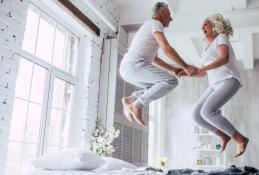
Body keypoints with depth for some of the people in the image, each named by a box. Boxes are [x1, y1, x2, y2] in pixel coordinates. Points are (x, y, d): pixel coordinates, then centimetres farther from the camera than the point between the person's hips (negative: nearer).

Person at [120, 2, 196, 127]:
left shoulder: (149, 31, 32)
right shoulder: (155, 24, 0)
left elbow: (154, 60, 32)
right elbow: (167, 49, -12)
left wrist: (174, 70, 24)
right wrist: (185, 67, -3)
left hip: (127, 69, 10)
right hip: (134, 66, -10)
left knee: (157, 89, 25)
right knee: (172, 81, -16)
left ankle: (130, 100, 7)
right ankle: (137, 105, -13)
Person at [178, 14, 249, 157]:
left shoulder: (221, 37, -1)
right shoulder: (208, 48, 25)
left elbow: (224, 58, -20)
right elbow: (203, 73, 25)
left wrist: (205, 67, -34)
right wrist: (186, 72, 10)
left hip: (229, 82, -8)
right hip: (216, 85, 8)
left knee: (207, 112, -29)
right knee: (196, 114, -7)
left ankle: (240, 139, -15)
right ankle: (224, 136, 9)